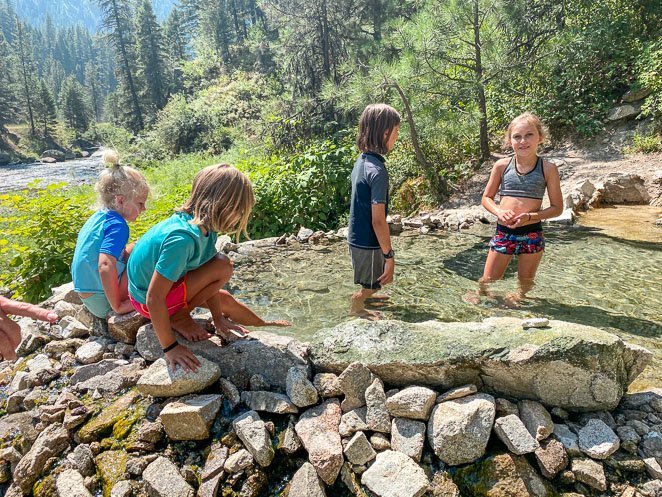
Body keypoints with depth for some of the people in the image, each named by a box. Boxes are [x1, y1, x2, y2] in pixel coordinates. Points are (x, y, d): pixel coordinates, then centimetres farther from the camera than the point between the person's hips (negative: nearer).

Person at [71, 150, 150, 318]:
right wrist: (118, 306, -27)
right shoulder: (117, 225, -23)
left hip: (88, 295, 9)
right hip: (104, 302, -9)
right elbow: (105, 266, -35)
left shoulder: (98, 216, 5)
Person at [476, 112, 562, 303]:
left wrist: (530, 216, -17)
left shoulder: (548, 169, -3)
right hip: (503, 232, 1)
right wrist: (499, 212, -12)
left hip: (532, 234, -1)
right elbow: (486, 198, 9)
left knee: (525, 287, 13)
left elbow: (557, 207, 0)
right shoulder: (502, 165, 0)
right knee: (486, 285, 5)